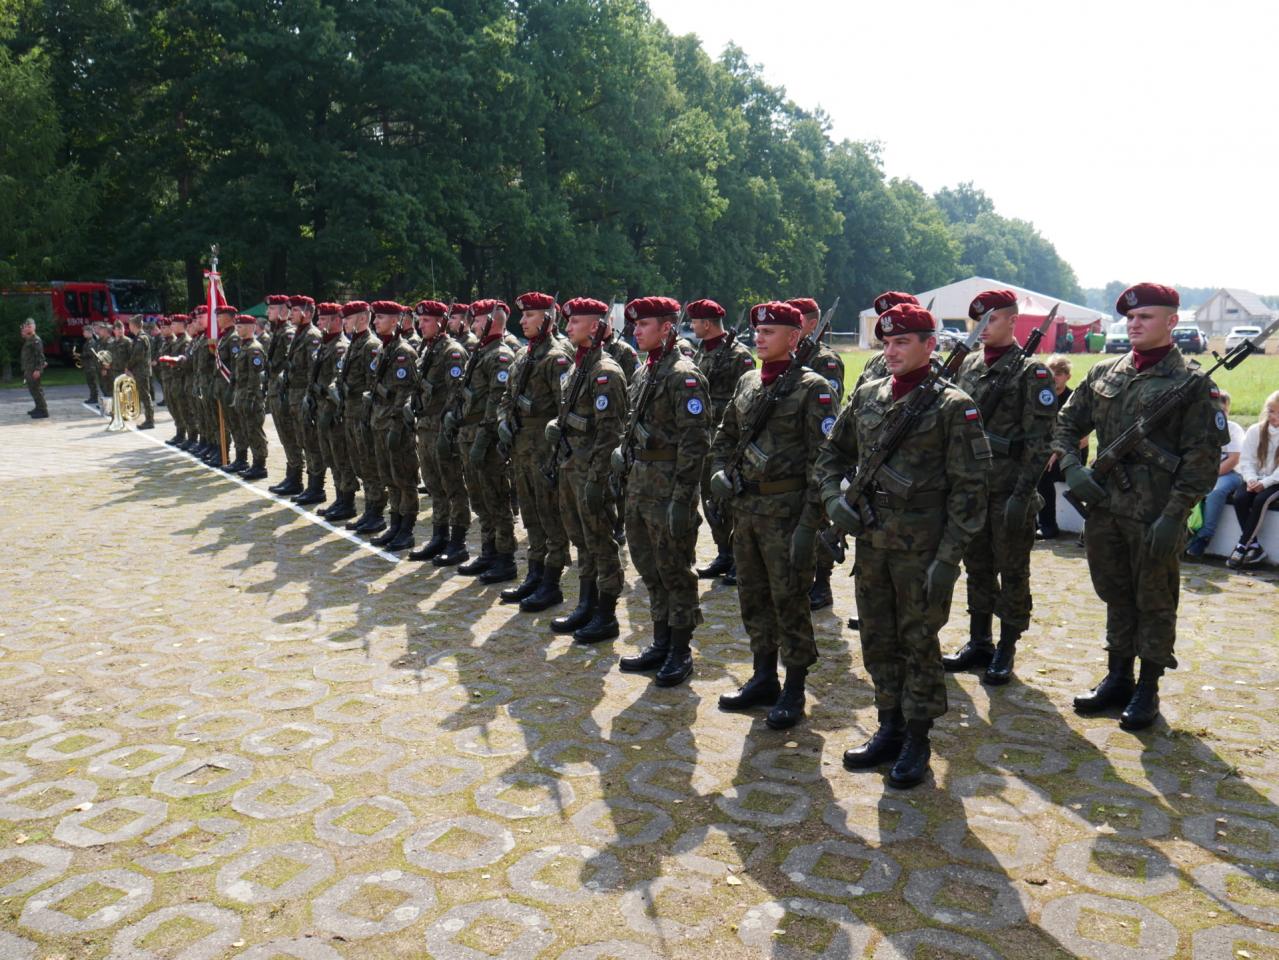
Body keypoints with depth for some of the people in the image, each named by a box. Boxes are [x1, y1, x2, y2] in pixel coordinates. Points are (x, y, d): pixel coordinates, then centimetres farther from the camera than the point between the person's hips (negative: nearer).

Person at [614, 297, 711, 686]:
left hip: (668, 487, -9)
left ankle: (681, 651, 15)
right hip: (640, 484, 9)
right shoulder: (643, 372, 13)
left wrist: (682, 498, -21)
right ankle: (661, 642, 29)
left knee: (674, 571, 2)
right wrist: (625, 452, 12)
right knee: (649, 567, 16)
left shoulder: (683, 375, -14)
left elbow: (695, 442, -19)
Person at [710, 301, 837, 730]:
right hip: (745, 506, 7)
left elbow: (823, 459, -13)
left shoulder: (813, 388, -9)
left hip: (786, 509, -7)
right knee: (753, 596, 15)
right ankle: (764, 678, 30)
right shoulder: (747, 382, 12)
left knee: (789, 599, 1)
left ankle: (794, 690, 15)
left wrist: (810, 521, -18)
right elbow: (725, 434, 23)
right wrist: (719, 470, 3)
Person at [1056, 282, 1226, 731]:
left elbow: (1202, 458, -9)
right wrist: (1072, 466, -3)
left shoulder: (1192, 383, -6)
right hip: (1105, 507, 5)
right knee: (1116, 596, 16)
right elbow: (1066, 424, 15)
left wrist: (1174, 516, -16)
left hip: (1156, 516, -5)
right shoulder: (1103, 373, 9)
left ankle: (1147, 689, 20)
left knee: (1154, 603, 7)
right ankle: (1118, 678, 30)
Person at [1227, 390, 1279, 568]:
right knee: (1240, 498, -26)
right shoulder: (1255, 431, 7)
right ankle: (1255, 547, -22)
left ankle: (1241, 547, -27)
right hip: (1256, 479, 3)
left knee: (1261, 500, -31)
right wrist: (1251, 479, -17)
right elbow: (1246, 459, 1)